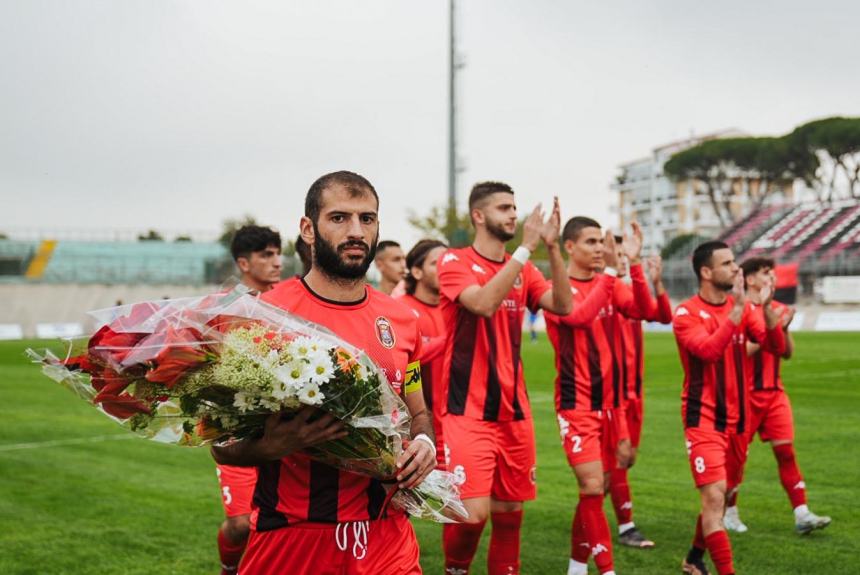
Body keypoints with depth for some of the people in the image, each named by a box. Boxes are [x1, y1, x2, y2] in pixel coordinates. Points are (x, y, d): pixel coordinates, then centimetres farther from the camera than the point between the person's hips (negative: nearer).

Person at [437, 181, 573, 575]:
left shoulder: (523, 270, 11)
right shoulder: (454, 261, -6)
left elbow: (563, 306, -4)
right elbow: (484, 303, -24)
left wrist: (551, 247, -13)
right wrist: (525, 247, -23)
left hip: (514, 409, 6)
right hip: (469, 412, -6)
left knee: (510, 510, 10)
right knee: (474, 512, -14)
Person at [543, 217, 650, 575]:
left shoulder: (608, 285, 9)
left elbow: (640, 309, -7)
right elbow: (579, 316, -28)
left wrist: (633, 264, -19)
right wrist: (610, 271, -26)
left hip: (610, 401, 6)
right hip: (577, 404, -6)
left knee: (598, 488, 10)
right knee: (592, 486, -11)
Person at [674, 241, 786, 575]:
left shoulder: (743, 308, 7)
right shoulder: (687, 314, -10)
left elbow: (776, 347, -4)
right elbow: (709, 350, -27)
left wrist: (767, 308, -19)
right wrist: (737, 308, -28)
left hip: (737, 418, 6)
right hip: (704, 418, -6)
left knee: (721, 496, 15)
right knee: (714, 496, -16)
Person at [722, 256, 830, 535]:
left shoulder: (777, 309, 10)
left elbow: (787, 353, 11)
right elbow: (740, 351, -18)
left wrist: (784, 327, -5)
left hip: (774, 391, 6)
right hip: (746, 393, -6)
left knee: (786, 450, -1)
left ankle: (802, 514, -2)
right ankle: (729, 512, 19)